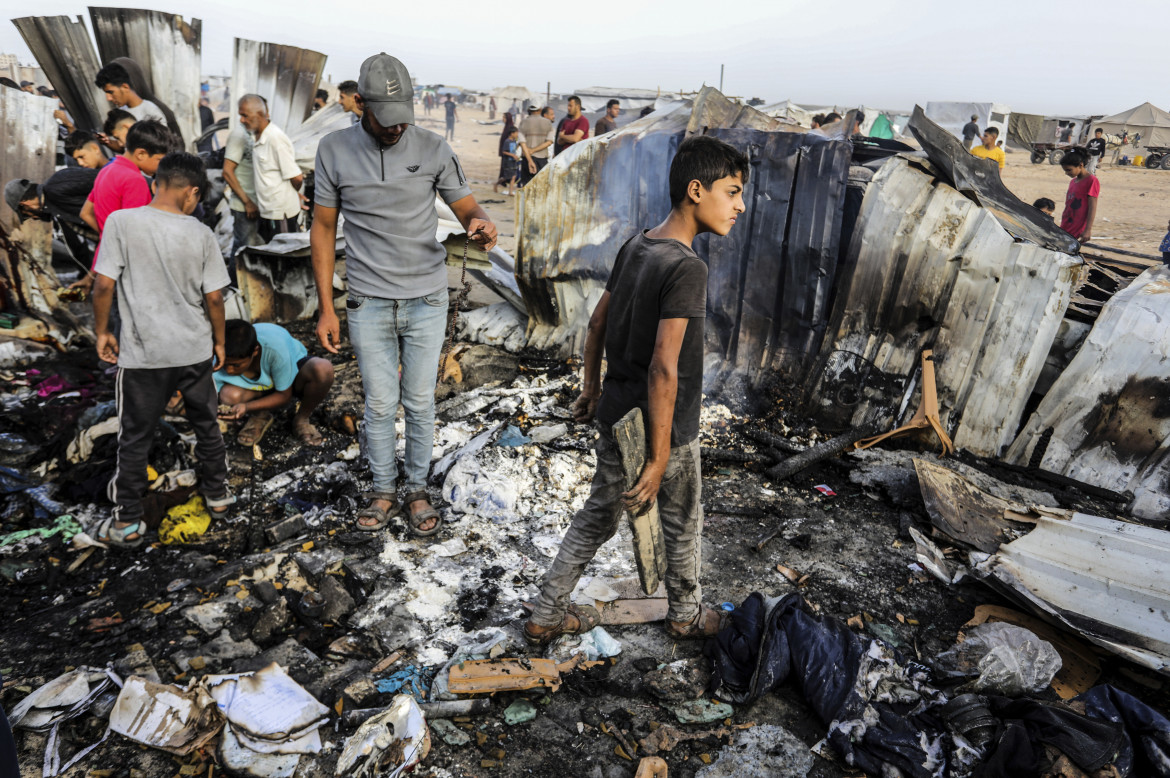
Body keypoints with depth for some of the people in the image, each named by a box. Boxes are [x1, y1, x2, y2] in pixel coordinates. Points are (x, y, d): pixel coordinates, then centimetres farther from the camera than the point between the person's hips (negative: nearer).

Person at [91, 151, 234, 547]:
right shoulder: (200, 233, -5)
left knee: (135, 437, 11)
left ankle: (127, 522, 20)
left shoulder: (122, 222, -9)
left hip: (143, 353, -1)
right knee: (206, 425, 19)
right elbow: (214, 297, -3)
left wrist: (102, 331, 4)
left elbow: (104, 285, -10)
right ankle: (218, 494, 32)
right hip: (196, 350, 2)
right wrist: (218, 341, 10)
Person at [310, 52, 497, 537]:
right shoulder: (334, 150, -3)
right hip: (369, 302, 0)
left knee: (420, 402, 10)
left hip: (426, 300, 0)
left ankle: (417, 491, 28)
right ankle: (383, 492, 27)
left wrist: (479, 226, -26)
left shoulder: (433, 148, -4)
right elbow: (323, 228, 2)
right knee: (380, 404, 8)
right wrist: (326, 307, -1)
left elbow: (467, 209, 1)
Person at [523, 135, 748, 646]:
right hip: (664, 427, -7)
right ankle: (686, 615, 42)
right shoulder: (687, 268, -24)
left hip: (615, 416, 7)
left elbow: (597, 322, 10)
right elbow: (663, 369, -29)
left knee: (598, 516, 21)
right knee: (683, 525, 18)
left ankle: (546, 615, 32)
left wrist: (591, 387, 22)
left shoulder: (635, 246, 1)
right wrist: (658, 459, -25)